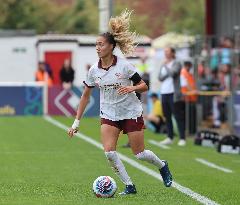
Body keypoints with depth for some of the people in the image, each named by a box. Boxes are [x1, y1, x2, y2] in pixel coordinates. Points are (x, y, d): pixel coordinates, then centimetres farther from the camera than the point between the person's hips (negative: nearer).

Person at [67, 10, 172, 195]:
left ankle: (162, 166, 33)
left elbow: (144, 86, -6)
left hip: (131, 112, -3)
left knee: (139, 154, 0)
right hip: (109, 115, 3)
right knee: (109, 152, -16)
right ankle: (129, 186, -1)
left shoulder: (124, 65, -14)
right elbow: (85, 96, 5)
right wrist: (77, 122, 3)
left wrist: (131, 88, -28)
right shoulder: (94, 70, -4)